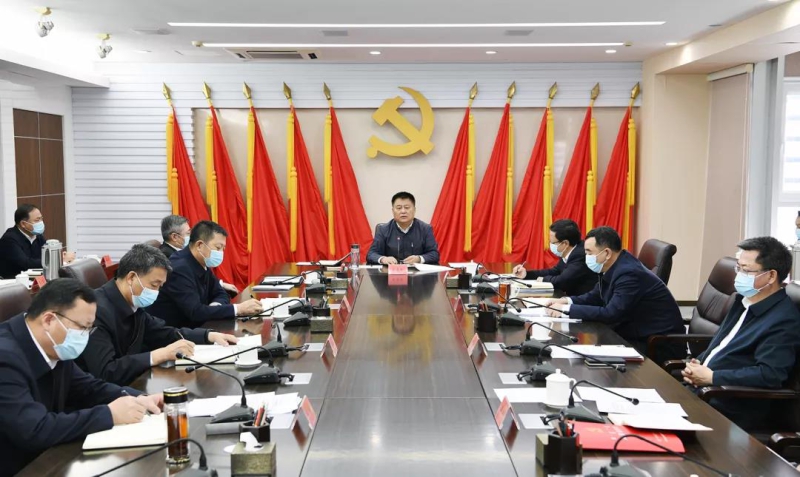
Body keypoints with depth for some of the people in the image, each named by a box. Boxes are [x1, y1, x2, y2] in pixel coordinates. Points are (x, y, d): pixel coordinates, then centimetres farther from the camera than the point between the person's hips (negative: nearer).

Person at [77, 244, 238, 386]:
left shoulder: (133, 305, 2)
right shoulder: (97, 311, -22)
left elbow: (166, 333, 16)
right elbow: (105, 373, -29)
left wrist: (210, 335, 4)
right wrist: (161, 354, -29)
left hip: (128, 386, 7)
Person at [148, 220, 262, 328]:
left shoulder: (202, 264, 3)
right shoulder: (179, 269, -22)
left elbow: (220, 294, 11)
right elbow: (195, 312, -28)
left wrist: (215, 305, -12)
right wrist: (238, 309, -27)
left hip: (190, 328, 8)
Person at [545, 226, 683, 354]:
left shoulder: (630, 273, -25)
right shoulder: (612, 268, 2)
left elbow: (611, 314, -30)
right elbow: (596, 296, 15)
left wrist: (567, 309, -26)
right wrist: (567, 301, -3)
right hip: (637, 333, 8)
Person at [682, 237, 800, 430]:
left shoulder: (784, 320, -15)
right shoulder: (744, 299, 12)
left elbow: (769, 375, -24)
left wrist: (711, 377, -20)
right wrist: (698, 364, 0)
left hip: (731, 407, -8)